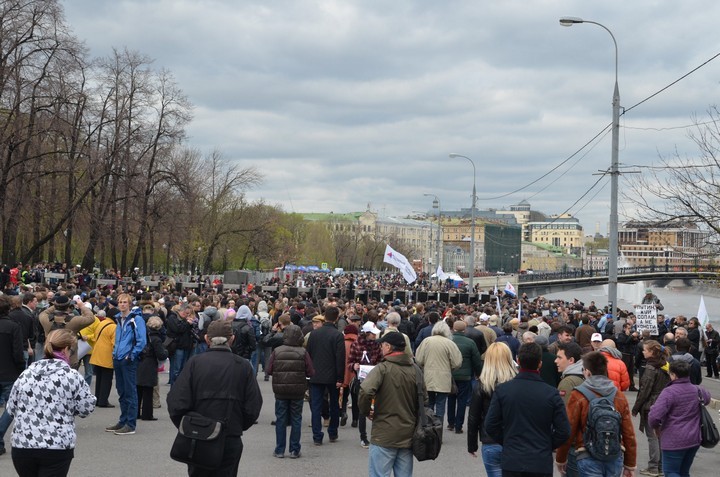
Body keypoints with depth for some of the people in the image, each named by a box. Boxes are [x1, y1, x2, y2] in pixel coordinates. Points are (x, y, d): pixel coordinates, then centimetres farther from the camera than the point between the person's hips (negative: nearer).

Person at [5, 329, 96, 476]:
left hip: (21, 446, 4)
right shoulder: (72, 377, -7)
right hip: (57, 448, -4)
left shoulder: (25, 375, 5)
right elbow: (87, 408, -1)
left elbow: (11, 409, 11)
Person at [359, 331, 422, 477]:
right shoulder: (414, 370, 5)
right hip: (408, 435, 5)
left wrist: (366, 410, -7)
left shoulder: (383, 368, -11)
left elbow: (365, 391, -24)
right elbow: (424, 399, 10)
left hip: (384, 435, -5)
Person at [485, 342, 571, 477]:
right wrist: (547, 446, 10)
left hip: (511, 462, 1)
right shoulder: (551, 394, -8)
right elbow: (563, 431, -6)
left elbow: (490, 425, -3)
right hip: (541, 463, -1)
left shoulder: (502, 390, -5)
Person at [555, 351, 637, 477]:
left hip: (589, 457, -4)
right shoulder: (619, 396, 6)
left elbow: (568, 432, -6)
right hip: (615, 457, 4)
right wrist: (630, 465, 15)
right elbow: (629, 434, 6)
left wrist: (560, 459, 7)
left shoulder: (578, 396, -7)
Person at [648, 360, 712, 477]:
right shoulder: (698, 390, 4)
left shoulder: (669, 392, -18)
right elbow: (707, 398, 30)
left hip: (674, 441, -7)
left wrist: (656, 427, -4)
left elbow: (654, 416, -25)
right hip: (694, 439, 7)